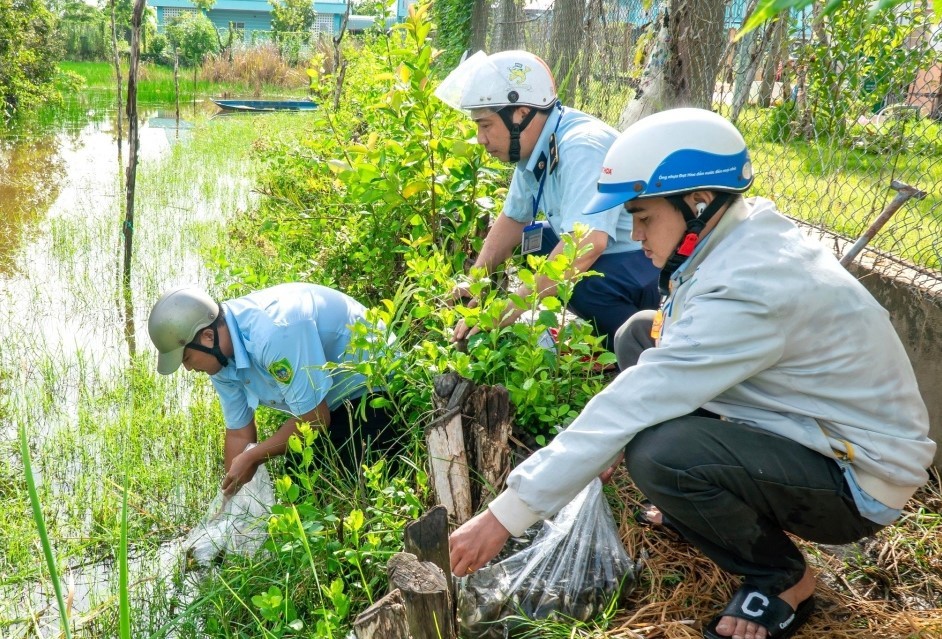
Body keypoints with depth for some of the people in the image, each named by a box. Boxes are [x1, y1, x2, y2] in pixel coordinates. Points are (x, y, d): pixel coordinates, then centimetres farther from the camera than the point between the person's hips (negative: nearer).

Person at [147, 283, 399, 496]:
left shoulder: (274, 332, -36)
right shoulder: (218, 355, -9)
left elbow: (314, 419, -29)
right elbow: (239, 433, 2)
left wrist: (251, 459, -17)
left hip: (370, 384, -8)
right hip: (322, 400, 8)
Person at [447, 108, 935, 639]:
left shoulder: (751, 289, -31)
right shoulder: (741, 241, -4)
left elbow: (637, 406, -33)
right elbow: (681, 363, 9)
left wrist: (506, 515, -29)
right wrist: (617, 440, 3)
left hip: (861, 481, -8)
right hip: (805, 430, 9)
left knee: (660, 455, -33)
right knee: (641, 336, 5)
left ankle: (784, 579, -3)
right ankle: (699, 501, 17)